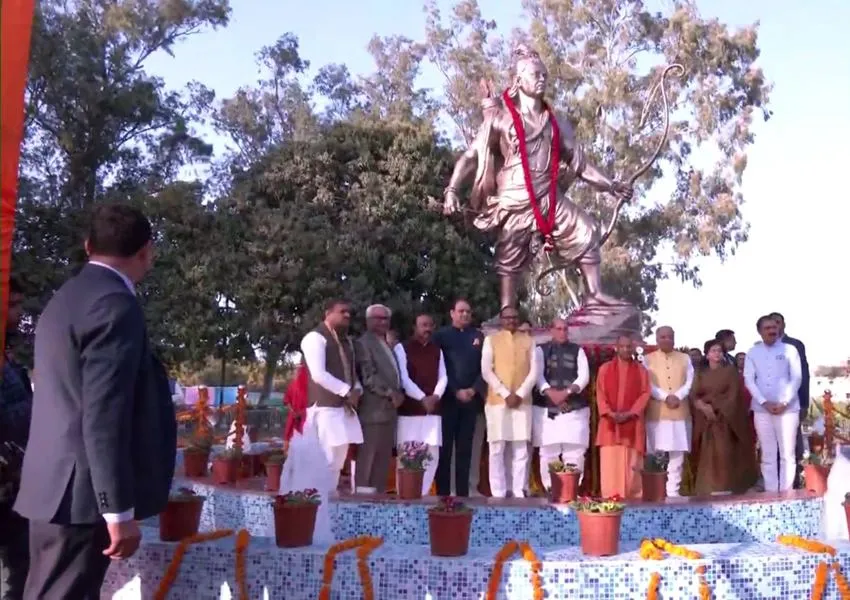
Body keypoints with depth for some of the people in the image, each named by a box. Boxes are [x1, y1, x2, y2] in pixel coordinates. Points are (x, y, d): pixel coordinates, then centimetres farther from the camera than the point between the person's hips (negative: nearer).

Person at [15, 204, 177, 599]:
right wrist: (120, 511, -20)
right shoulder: (115, 304, -15)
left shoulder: (68, 297, 16)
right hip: (82, 494, -10)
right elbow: (105, 415, -22)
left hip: (58, 488, 10)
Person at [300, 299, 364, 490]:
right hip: (325, 405, -8)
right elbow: (318, 374, -18)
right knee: (327, 455, -11)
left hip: (345, 405, 8)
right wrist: (347, 391, -15)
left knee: (340, 454, 9)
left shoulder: (346, 340, 19)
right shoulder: (315, 337, -8)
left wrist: (357, 390, 1)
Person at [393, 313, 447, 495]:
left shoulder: (437, 350, 16)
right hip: (409, 409, -5)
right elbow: (403, 378, -8)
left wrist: (436, 396, -8)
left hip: (433, 409, 5)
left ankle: (422, 493, 9)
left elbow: (443, 377, 10)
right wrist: (422, 398, -15)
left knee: (432, 454, 1)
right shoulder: (402, 348, 1)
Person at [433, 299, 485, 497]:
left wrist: (474, 390, -5)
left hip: (471, 398, 3)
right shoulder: (441, 335, 3)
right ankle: (443, 492, 1)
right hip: (447, 398, -3)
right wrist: (456, 391, -10)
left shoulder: (479, 337, 13)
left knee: (465, 448, 5)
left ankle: (463, 492, 8)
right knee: (445, 447, -2)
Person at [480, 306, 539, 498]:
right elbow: (486, 371, -3)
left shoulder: (528, 341, 10)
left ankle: (519, 493, 6)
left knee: (521, 450, 2)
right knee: (497, 449, -2)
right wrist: (506, 394, -11)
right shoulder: (491, 340, 5)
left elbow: (534, 371, 4)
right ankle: (498, 494, 3)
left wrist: (520, 394, -9)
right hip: (497, 401, -2)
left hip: (522, 401, 2)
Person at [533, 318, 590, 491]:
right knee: (548, 453, 0)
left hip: (575, 410, 1)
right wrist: (550, 392, -22)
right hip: (547, 410, -1)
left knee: (575, 454, -2)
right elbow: (538, 374, -5)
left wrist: (567, 392, -18)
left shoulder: (577, 350, 12)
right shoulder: (541, 350, 9)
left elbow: (584, 376, -1)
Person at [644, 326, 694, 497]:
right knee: (656, 453, -3)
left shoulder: (685, 358, 14)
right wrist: (666, 397, -15)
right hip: (657, 412, -2)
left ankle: (673, 490, 2)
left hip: (680, 412, 2)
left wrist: (678, 396, -12)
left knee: (677, 453, -1)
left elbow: (690, 382, 5)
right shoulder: (648, 359, 7)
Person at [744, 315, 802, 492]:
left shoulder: (789, 350, 4)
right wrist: (764, 402, -10)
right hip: (762, 410, 1)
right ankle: (770, 492, 7)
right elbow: (749, 380, 2)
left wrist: (784, 402, -11)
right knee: (768, 455, 4)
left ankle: (786, 492, 2)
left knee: (787, 454, -2)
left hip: (787, 408, -1)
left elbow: (796, 378, -1)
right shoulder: (753, 352, 8)